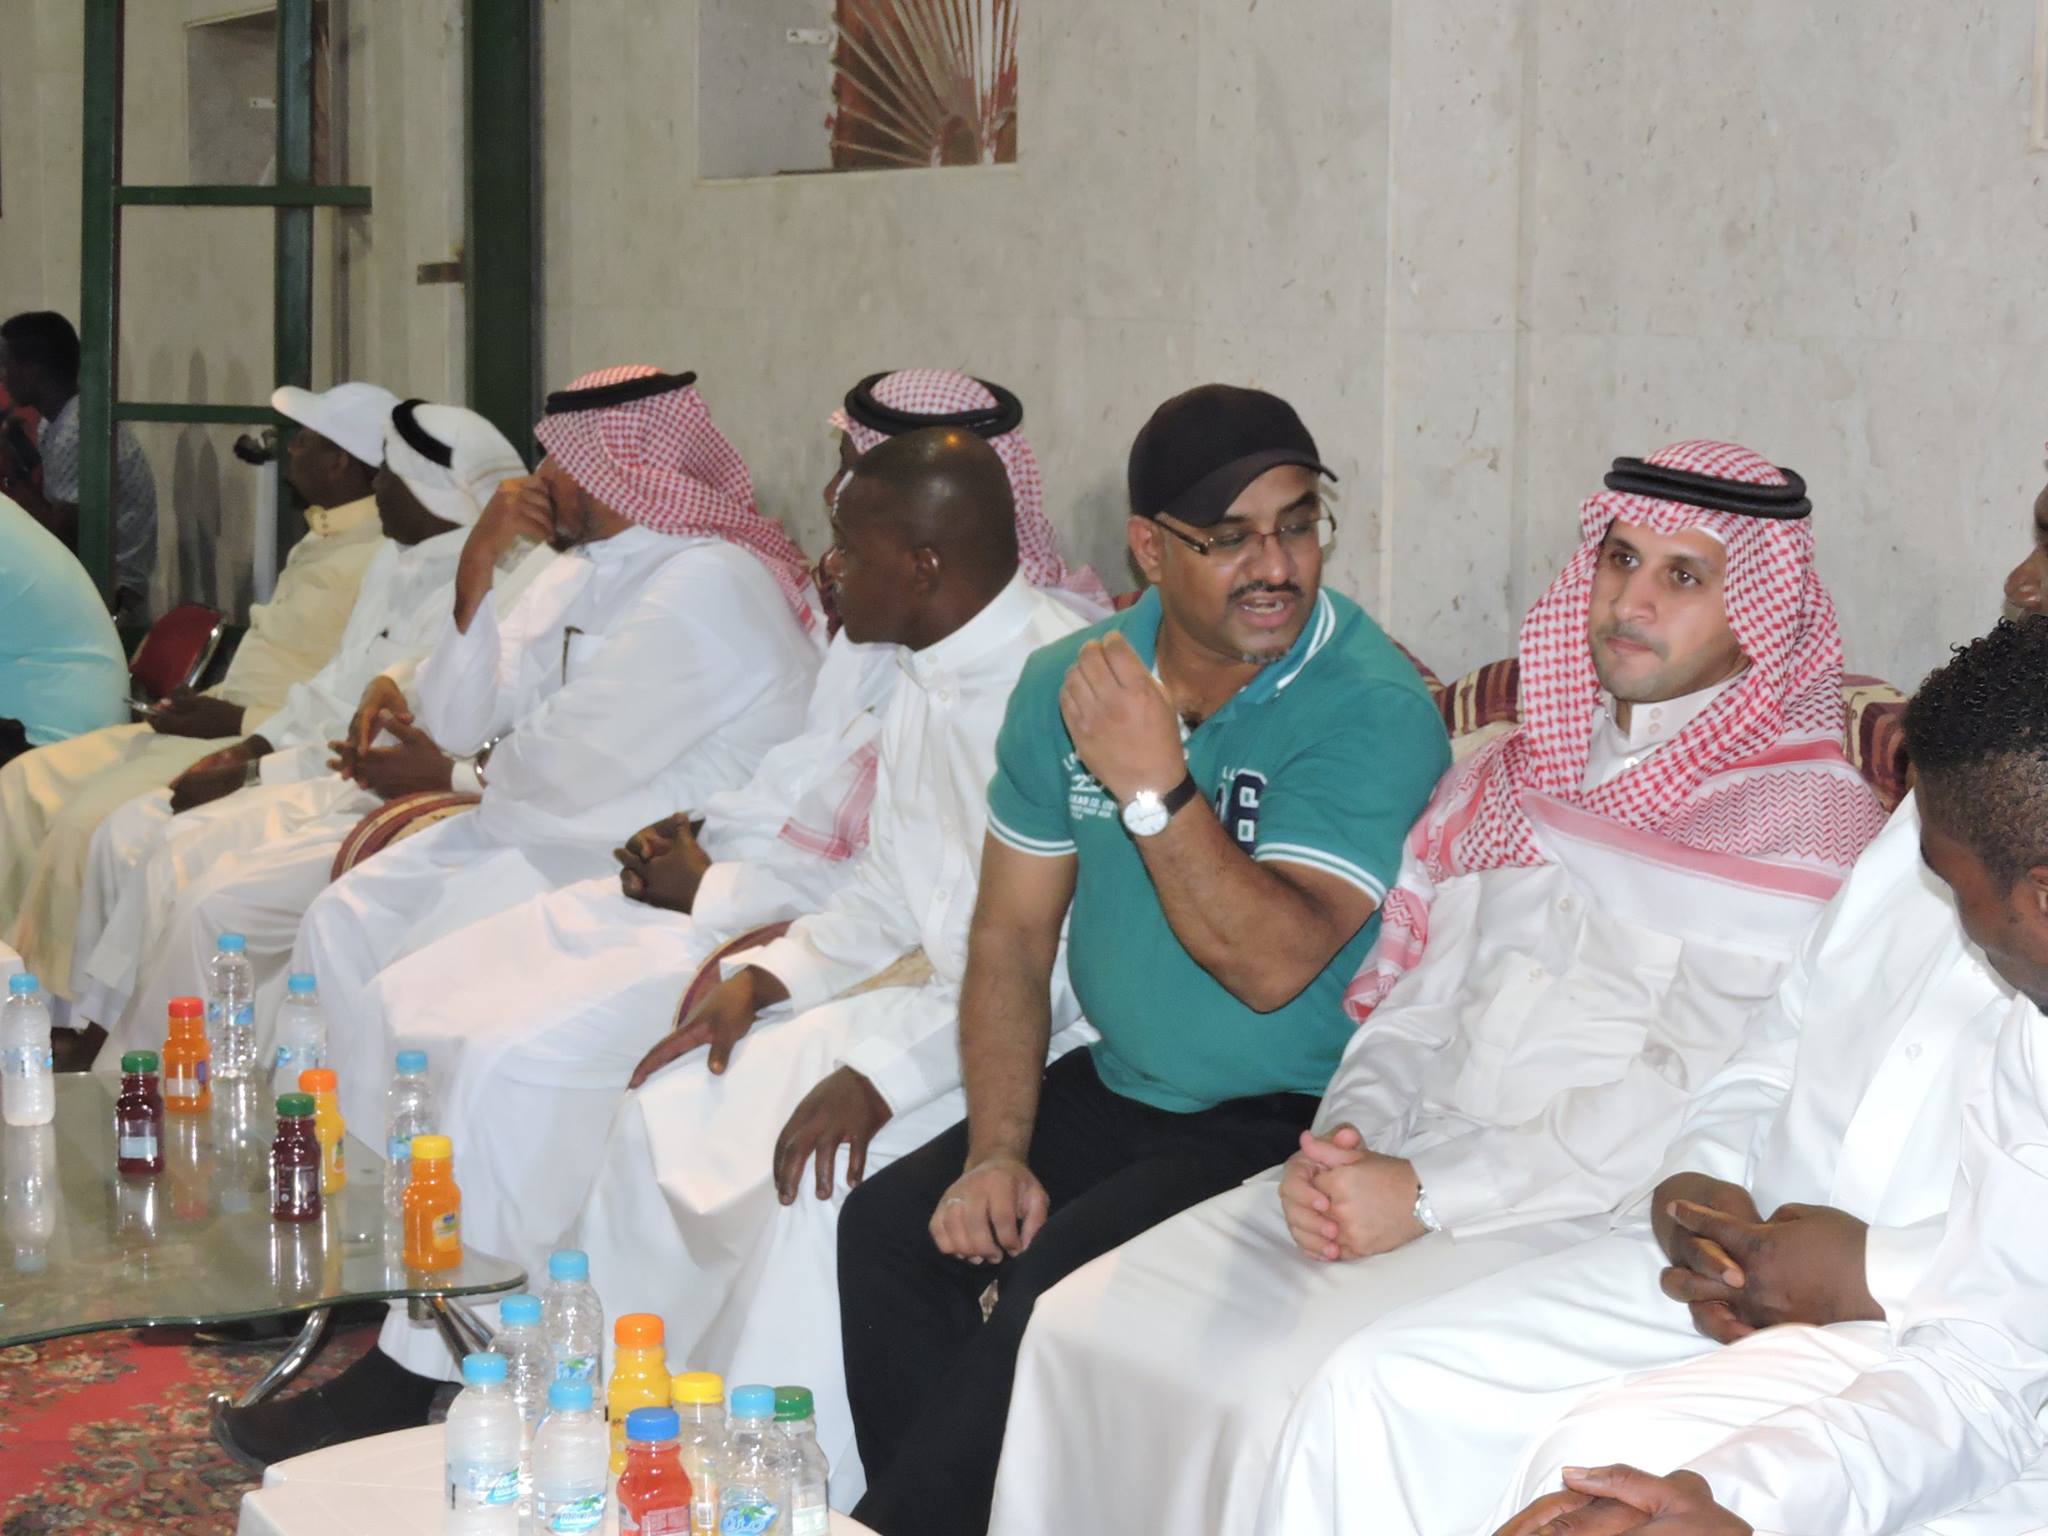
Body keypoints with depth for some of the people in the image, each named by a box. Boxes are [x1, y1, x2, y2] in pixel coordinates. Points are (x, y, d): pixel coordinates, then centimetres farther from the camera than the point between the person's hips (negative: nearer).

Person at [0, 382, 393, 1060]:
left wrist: (239, 723, -21)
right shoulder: (326, 541, 16)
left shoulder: (379, 561, -16)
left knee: (89, 824, -23)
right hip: (225, 720, 11)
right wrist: (210, 706, 9)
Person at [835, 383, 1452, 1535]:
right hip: (1118, 1088, 6)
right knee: (891, 1223, -11)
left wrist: (1157, 790, -32)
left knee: (1055, 1279, -25)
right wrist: (997, 1150, -5)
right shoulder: (1071, 685, 2)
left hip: (1287, 1123, -6)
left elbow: (1272, 965, -24)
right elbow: (1013, 935, 6)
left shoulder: (1374, 710, -16)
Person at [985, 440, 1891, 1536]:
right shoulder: (1513, 776, 19)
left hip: (1586, 1215, -6)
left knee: (1281, 1394, -28)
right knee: (1083, 1324, -10)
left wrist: (1428, 1193, -17)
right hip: (1401, 1169, 7)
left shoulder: (1811, 818, -4)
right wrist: (1344, 1139, -5)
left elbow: (1698, 1100, -14)